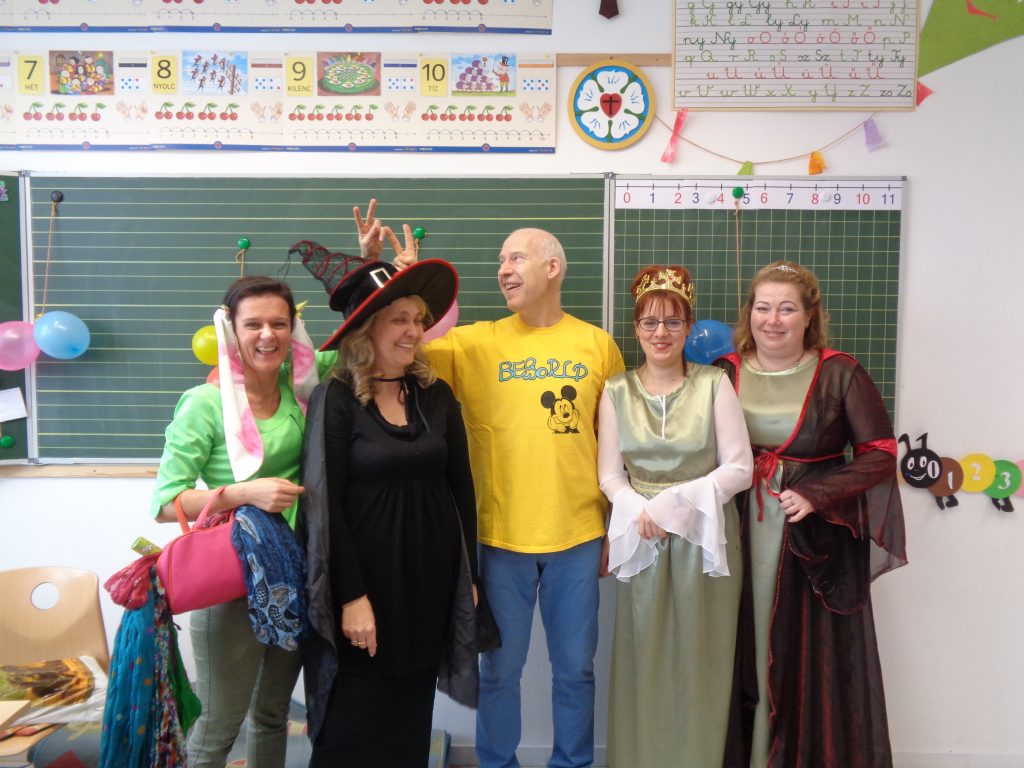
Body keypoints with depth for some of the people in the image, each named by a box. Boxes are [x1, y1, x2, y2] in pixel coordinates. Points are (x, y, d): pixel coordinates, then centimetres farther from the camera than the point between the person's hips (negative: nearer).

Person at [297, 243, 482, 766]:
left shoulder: (437, 395, 3)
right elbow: (323, 505, -12)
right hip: (365, 581, -4)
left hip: (430, 579, 4)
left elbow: (461, 489, 6)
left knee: (411, 718, 16)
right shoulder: (336, 399, -10)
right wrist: (351, 596, -15)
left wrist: (467, 575, 5)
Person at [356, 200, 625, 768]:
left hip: (579, 537, 1)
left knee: (575, 667, 17)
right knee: (500, 668, 15)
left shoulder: (598, 346, 0)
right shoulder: (476, 343, -3)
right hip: (501, 537, -1)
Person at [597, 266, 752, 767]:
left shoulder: (714, 384, -2)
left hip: (706, 536, -1)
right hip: (641, 539, 1)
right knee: (644, 660, 8)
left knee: (700, 661, 7)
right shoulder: (616, 392, 3)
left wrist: (676, 501, -14)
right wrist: (641, 512, -16)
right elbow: (610, 476, 2)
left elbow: (739, 468, -4)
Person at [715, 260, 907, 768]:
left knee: (812, 656, 6)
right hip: (740, 536, 2)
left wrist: (817, 495, -15)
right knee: (744, 651, 9)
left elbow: (879, 453, -4)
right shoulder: (723, 373, 2)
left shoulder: (839, 373, -4)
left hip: (816, 539, -2)